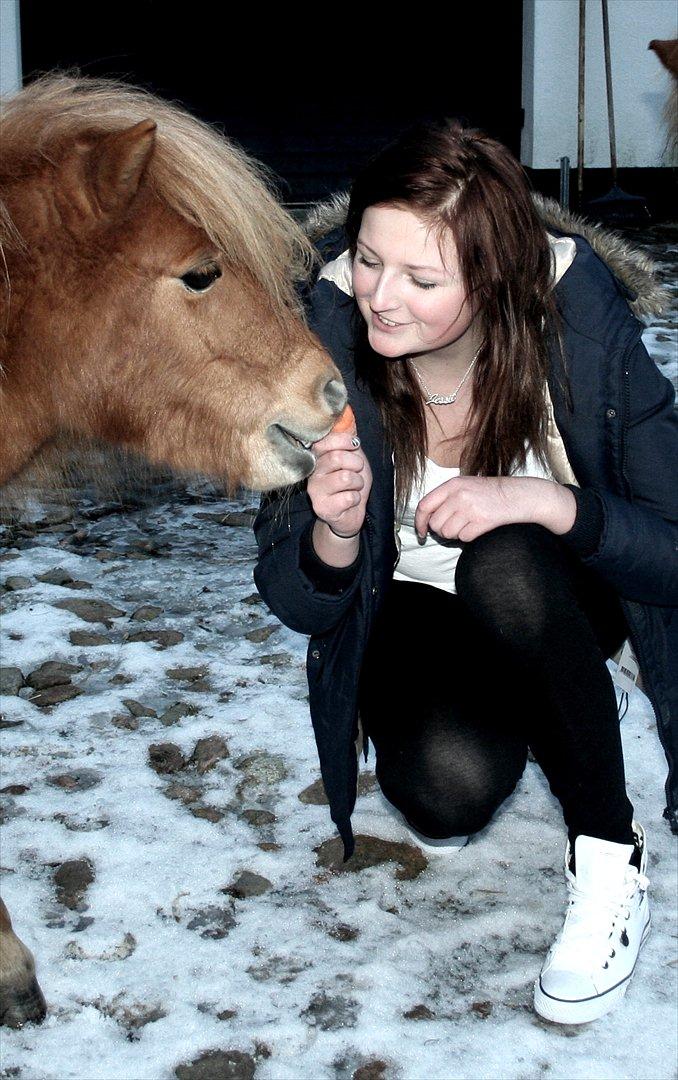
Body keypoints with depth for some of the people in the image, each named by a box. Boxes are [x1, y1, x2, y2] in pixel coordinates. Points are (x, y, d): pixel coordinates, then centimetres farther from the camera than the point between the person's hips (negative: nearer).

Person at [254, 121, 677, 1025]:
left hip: (564, 602, -1)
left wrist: (546, 501, -39)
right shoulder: (330, 343, -22)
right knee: (447, 788, -29)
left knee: (504, 564, -36)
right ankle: (508, 717, 10)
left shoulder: (584, 330, -25)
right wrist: (335, 534, -37)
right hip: (412, 611, 1)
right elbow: (298, 604, -14)